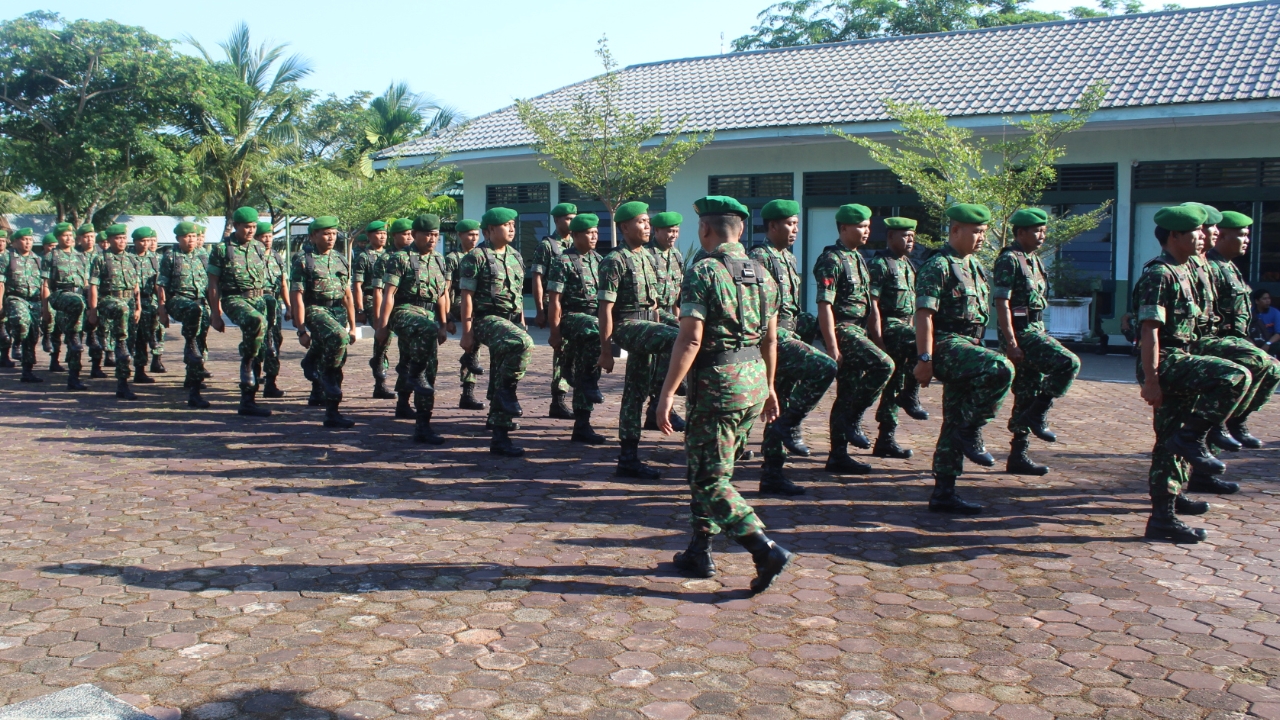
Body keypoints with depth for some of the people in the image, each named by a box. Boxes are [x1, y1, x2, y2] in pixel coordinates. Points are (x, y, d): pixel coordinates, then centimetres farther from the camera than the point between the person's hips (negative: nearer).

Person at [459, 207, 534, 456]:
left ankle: (500, 437, 12)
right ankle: (507, 390, -14)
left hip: (512, 320, 7)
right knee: (523, 343, -34)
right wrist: (467, 332, -13)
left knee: (500, 378, 7)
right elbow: (467, 296, -8)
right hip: (488, 319, -7)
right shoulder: (476, 257, -6)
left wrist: (522, 323, 18)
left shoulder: (515, 256, 15)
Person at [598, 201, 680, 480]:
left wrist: (657, 329, 20)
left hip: (647, 325, 8)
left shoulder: (648, 256, 15)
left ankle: (628, 458, 13)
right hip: (627, 325, -8)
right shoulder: (615, 261, -10)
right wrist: (606, 350, -15)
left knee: (636, 392, 9)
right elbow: (606, 308, -13)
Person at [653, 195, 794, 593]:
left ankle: (766, 550, -11)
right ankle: (700, 552, 24)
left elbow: (691, 340, -19)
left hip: (717, 384, -8)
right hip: (754, 382, 8)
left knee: (710, 479, -1)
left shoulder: (702, 272, -12)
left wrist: (667, 393, -16)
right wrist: (769, 388, 24)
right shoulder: (762, 274, 11)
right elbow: (771, 339, 15)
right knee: (708, 469, 19)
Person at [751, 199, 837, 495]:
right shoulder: (760, 257, -11)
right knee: (824, 368, -22)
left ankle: (772, 476, 15)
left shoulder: (789, 259, 18)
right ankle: (790, 424, -8)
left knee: (779, 408, 9)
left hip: (787, 336, 9)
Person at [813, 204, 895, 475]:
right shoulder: (831, 260, -11)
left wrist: (877, 340, 16)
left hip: (859, 331, 9)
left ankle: (838, 456, 12)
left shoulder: (858, 259, 17)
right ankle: (851, 419, -10)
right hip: (843, 330, -9)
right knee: (884, 366, -23)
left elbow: (870, 304, 21)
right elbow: (824, 306, -17)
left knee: (848, 394, 8)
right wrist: (832, 347, -22)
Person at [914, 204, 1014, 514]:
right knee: (1001, 369, -31)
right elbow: (924, 315, -16)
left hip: (969, 347, 9)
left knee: (955, 423, 7)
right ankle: (971, 431, -13)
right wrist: (925, 359, -22)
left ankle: (943, 494, 12)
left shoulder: (976, 267, 18)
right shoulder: (938, 267, -9)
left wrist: (978, 348, 25)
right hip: (948, 345, -9)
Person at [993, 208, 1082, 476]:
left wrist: (1041, 336, 21)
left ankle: (1018, 456, 13)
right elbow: (1002, 303, -17)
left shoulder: (1033, 260, 17)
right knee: (1068, 363, -22)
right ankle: (1037, 415, -9)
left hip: (1035, 330, 9)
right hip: (1020, 331, -9)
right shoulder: (1009, 260, -11)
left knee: (1028, 395, 8)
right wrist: (1011, 343, -22)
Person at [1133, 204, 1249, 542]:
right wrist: (1150, 380, -24)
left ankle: (1164, 516, 18)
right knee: (1235, 376, -25)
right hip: (1167, 362, -9)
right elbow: (1149, 330, -19)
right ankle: (1192, 438, -15)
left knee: (1171, 441, 11)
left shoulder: (1186, 270, 18)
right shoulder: (1159, 274, -12)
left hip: (1181, 362, 10)